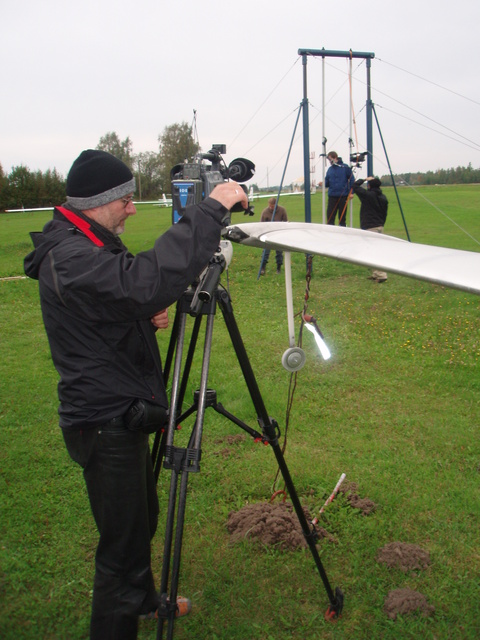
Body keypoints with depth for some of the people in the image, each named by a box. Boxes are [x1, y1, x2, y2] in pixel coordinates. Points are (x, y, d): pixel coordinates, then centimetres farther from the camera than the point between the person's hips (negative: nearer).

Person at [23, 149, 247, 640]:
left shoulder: (87, 246, 9)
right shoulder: (71, 258, -24)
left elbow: (124, 295, 20)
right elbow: (148, 281, -42)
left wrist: (147, 315, -3)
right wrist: (211, 209, -37)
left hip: (120, 414, 11)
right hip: (105, 425, -11)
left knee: (141, 520, 27)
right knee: (123, 539, 2)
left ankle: (142, 600, 50)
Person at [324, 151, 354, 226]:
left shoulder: (345, 167, -2)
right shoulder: (330, 169, 10)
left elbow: (351, 180, -1)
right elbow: (327, 182, 13)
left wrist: (351, 192, -7)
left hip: (343, 196, -3)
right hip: (332, 196, 3)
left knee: (342, 217, 6)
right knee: (330, 217, -2)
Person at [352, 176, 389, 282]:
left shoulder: (367, 195, -13)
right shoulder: (383, 197, 9)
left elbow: (355, 186, -5)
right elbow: (384, 213, 15)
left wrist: (364, 179, 8)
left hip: (370, 228, -8)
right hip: (380, 226, 8)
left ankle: (381, 275, -15)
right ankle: (376, 273, 22)